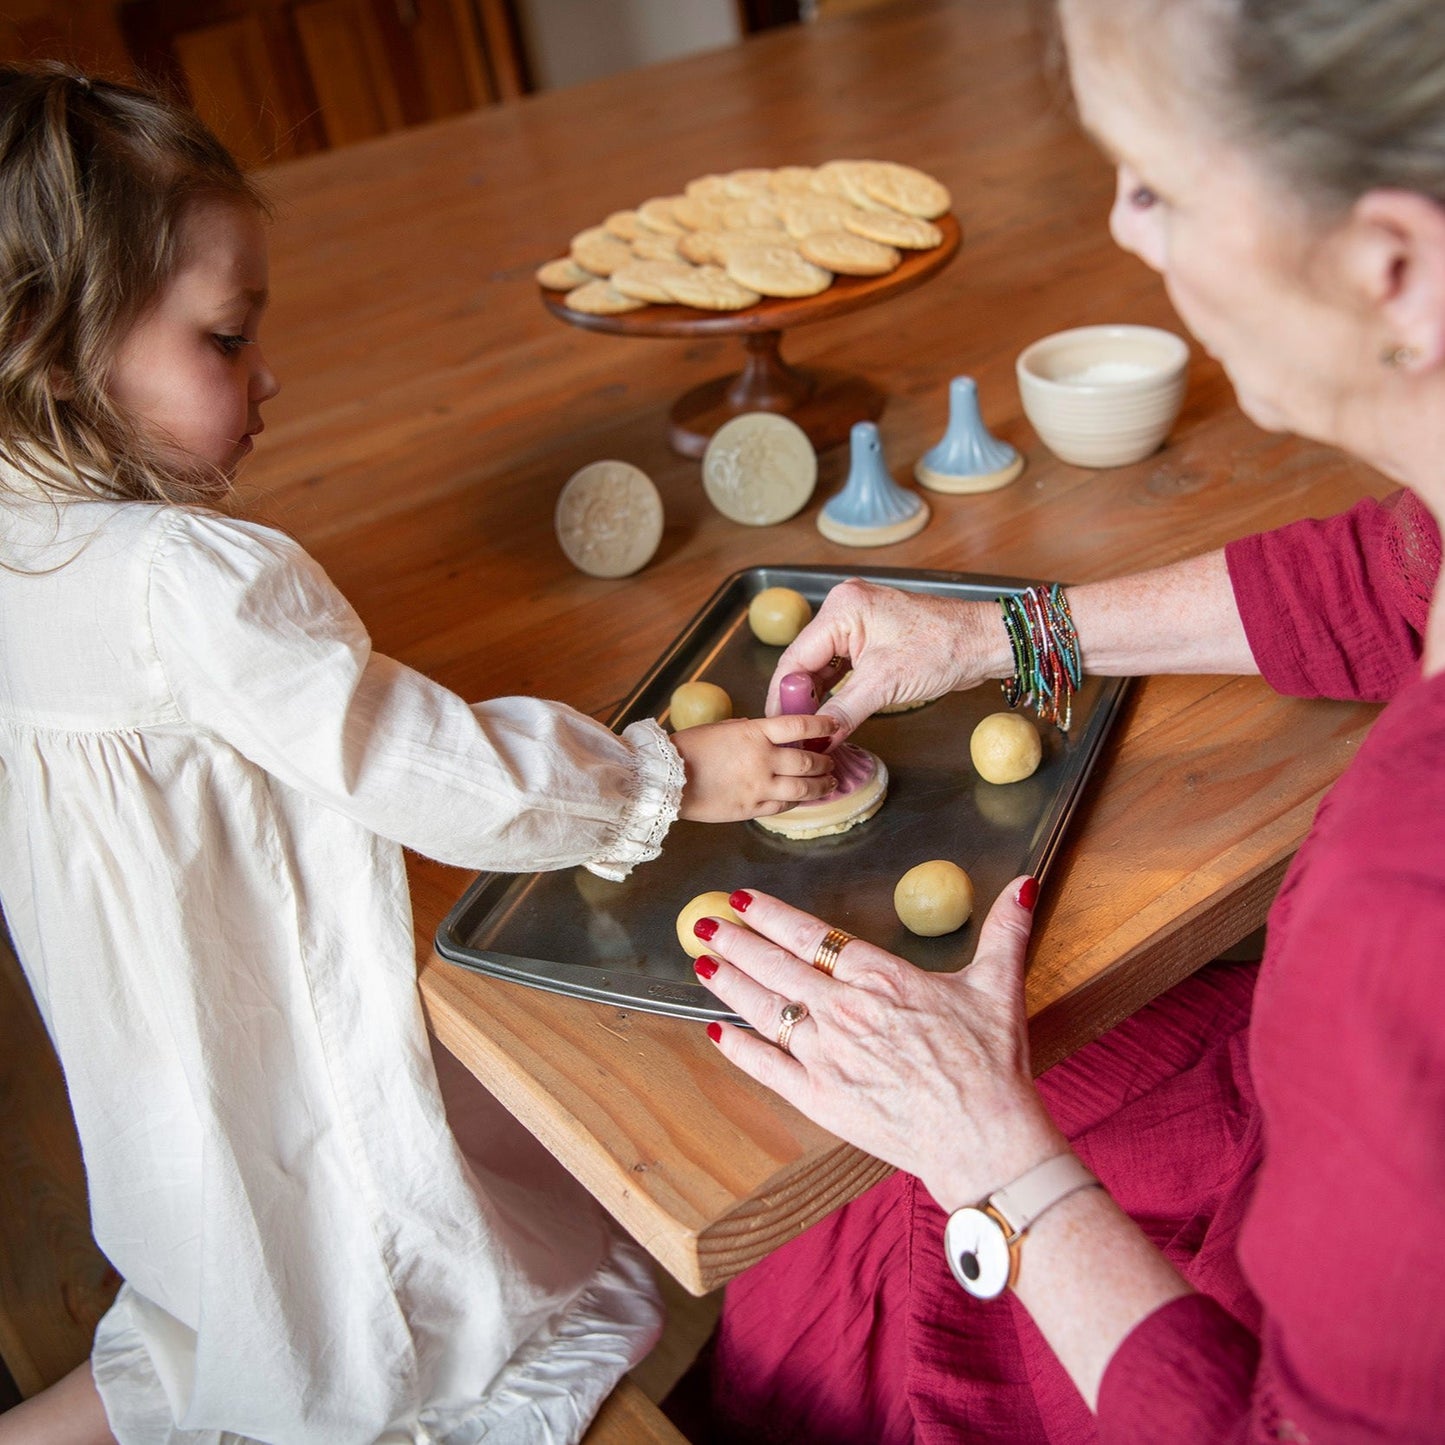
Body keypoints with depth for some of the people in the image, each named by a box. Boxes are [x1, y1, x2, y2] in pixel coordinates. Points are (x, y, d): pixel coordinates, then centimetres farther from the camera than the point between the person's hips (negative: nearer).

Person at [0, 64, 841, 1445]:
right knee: (601, 1306, 10)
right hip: (309, 1091, -9)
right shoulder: (188, 578, -31)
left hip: (165, 1077, 9)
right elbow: (439, 774, -27)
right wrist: (676, 776, -16)